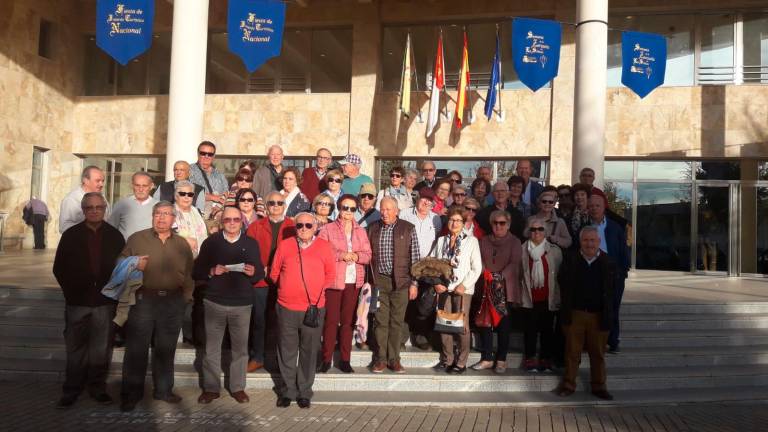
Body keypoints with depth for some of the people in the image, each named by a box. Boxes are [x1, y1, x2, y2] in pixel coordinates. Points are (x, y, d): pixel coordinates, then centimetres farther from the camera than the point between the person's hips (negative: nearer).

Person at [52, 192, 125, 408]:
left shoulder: (115, 236, 3)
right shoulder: (71, 235, 2)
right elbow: (59, 268, 5)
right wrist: (71, 291, 0)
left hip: (106, 302, 0)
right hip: (77, 302, 0)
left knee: (102, 349, 6)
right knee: (75, 349, 7)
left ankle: (98, 387, 18)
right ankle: (71, 389, 18)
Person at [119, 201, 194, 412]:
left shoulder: (182, 244, 11)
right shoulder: (137, 239, 3)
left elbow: (189, 274, 12)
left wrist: (185, 296, 4)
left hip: (173, 302, 2)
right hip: (142, 299, -2)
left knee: (166, 349, 11)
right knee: (136, 348, 2)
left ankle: (163, 389, 23)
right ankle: (131, 393, 13)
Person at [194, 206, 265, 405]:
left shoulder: (251, 243, 6)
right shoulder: (211, 242, 5)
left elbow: (260, 273, 6)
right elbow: (197, 271, 4)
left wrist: (253, 272, -16)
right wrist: (212, 272, -15)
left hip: (242, 304, 0)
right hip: (214, 302, 0)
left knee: (240, 347, 5)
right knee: (212, 347, 5)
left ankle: (238, 387, 17)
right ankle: (211, 388, 17)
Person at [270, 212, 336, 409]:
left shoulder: (324, 247, 3)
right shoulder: (284, 245, 4)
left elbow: (331, 276, 7)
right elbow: (274, 273, 11)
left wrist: (317, 288, -2)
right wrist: (287, 288, 5)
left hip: (314, 308, 0)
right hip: (286, 308, 1)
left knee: (309, 352, 9)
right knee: (287, 352, 8)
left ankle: (304, 392, 22)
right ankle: (288, 391, 23)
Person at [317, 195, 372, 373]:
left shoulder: (361, 231, 13)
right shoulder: (328, 229, 2)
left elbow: (368, 255, 9)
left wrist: (356, 256, -11)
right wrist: (340, 255, -16)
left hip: (354, 282, 3)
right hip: (333, 280, -3)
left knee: (348, 320, 6)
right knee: (331, 320, -3)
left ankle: (345, 359, 13)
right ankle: (326, 359, 6)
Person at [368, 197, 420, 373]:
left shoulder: (408, 228, 1)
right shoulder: (373, 228, 8)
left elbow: (415, 257, 1)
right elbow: (368, 255, 11)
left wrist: (414, 283, -3)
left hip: (401, 282, -1)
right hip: (378, 281, 2)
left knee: (397, 322, 4)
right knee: (380, 321, 3)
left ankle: (394, 359, 14)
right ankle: (380, 359, 13)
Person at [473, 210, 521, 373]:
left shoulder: (514, 242, 3)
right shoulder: (484, 241, 15)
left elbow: (514, 264, -8)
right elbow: (480, 260, 8)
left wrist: (501, 276, -22)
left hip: (506, 289, -3)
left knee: (504, 325, 1)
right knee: (484, 323, 1)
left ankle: (501, 360, 10)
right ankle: (487, 358, 11)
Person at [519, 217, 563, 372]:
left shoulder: (554, 250, 0)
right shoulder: (523, 249, 0)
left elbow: (559, 276, 3)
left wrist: (558, 298, 0)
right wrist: (518, 296, 2)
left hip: (548, 299, 0)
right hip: (529, 298, 0)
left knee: (547, 329, 8)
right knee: (530, 330, 5)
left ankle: (546, 360, 19)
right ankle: (530, 360, 17)